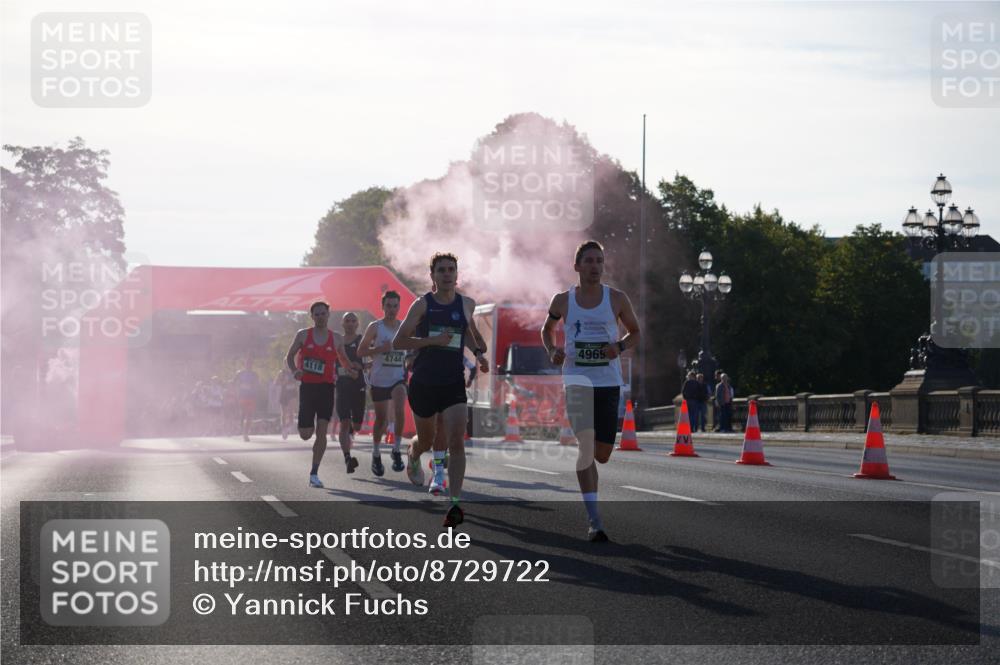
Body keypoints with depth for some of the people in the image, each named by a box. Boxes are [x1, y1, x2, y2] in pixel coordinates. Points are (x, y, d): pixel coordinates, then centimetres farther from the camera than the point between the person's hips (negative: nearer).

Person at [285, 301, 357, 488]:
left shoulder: (336, 338, 8)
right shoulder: (303, 335, 3)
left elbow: (343, 359, 21)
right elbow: (289, 357, 6)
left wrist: (350, 371, 0)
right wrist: (294, 371, -14)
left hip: (326, 387, 0)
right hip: (307, 386, 0)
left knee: (322, 431, -9)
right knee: (305, 434, -4)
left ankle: (314, 474, -5)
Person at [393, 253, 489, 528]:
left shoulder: (466, 304, 6)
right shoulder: (422, 304, -3)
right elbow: (398, 342, -8)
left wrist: (479, 353, 11)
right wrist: (433, 340, -18)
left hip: (453, 382, 1)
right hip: (424, 381, 0)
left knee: (456, 441, -15)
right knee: (426, 439, 15)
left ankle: (456, 503, -17)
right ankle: (414, 454, 52)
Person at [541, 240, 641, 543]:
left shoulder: (617, 299, 2)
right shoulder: (563, 300, 3)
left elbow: (635, 332, 13)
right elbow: (547, 329, 20)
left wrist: (620, 347, -8)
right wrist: (552, 351, 0)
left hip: (609, 381, 2)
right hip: (577, 379, -2)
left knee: (602, 454, 4)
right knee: (587, 444, -17)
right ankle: (594, 521, -16)